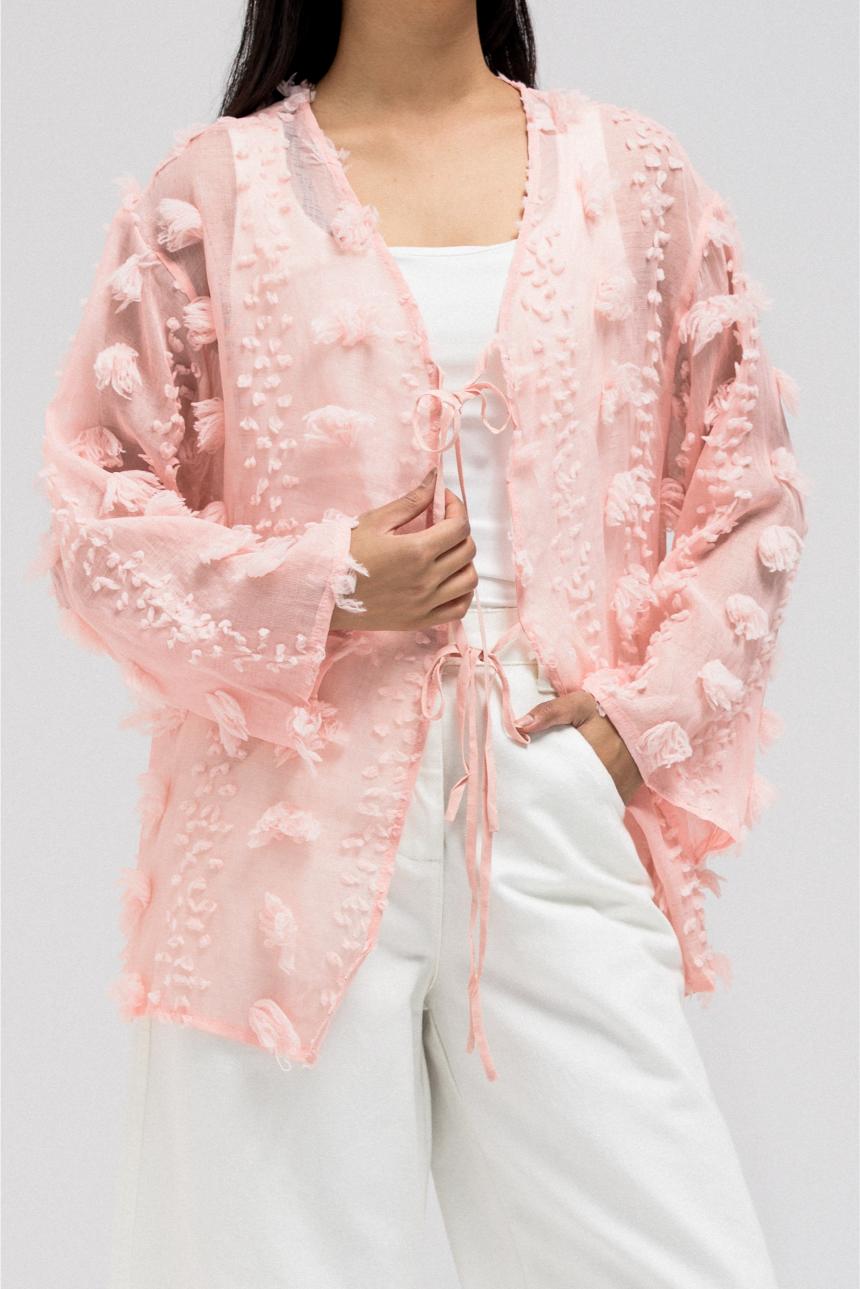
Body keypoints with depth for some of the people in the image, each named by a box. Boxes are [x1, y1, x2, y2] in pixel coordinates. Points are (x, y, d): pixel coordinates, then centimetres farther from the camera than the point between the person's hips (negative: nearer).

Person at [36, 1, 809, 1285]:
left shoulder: (634, 176, 13)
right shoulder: (212, 192, 7)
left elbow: (749, 497, 14)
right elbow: (96, 523, 5)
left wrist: (652, 714, 0)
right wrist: (325, 592, -9)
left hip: (560, 814, 2)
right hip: (298, 829, -1)